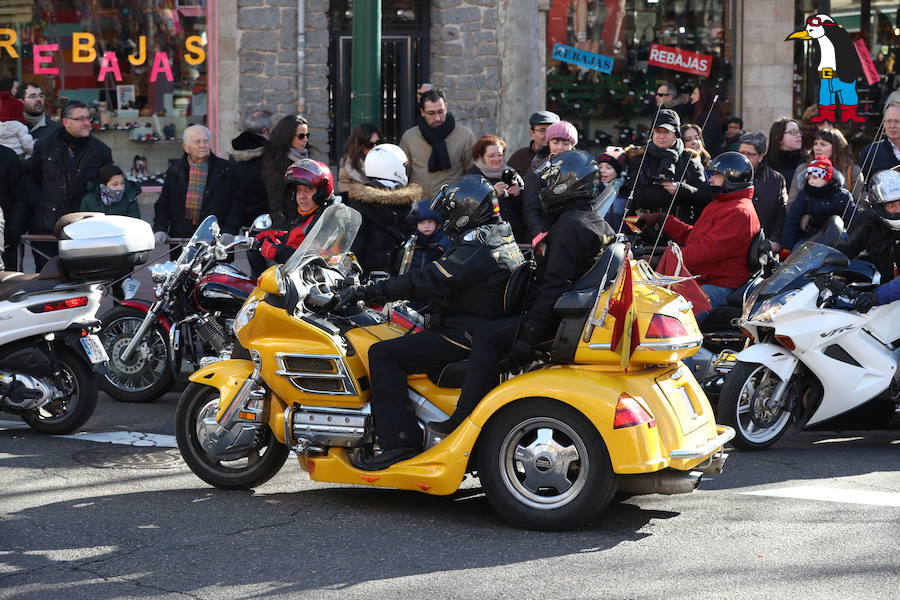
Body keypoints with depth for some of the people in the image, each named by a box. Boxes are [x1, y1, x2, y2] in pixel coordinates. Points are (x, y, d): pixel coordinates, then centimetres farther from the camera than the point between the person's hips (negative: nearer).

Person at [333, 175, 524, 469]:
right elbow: (439, 281, 24)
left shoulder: (479, 244, -16)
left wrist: (367, 291, -22)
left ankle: (400, 442, -21)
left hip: (466, 335, -11)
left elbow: (429, 280, -23)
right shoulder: (501, 238, 17)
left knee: (383, 354, -15)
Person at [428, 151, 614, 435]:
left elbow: (555, 286, -24)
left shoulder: (569, 227, -16)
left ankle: (465, 420, -24)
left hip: (559, 317, -11)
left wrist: (528, 335, -25)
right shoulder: (602, 225, 17)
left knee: (488, 337, -18)